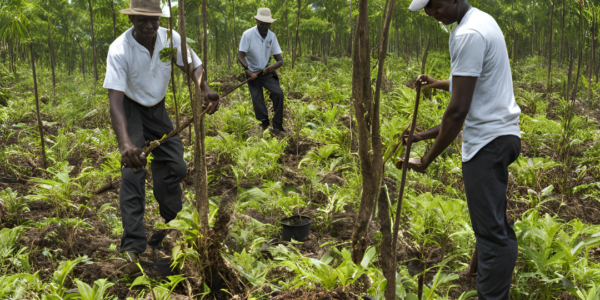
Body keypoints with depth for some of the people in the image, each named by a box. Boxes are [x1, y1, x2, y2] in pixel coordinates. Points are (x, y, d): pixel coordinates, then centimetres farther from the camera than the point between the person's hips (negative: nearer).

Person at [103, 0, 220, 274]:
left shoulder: (170, 38, -18)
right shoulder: (119, 50, -31)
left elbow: (193, 66, -8)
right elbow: (115, 99, -39)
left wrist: (206, 91, -33)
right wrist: (125, 143, -54)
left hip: (157, 108, 5)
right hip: (130, 109, -5)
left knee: (175, 167, 3)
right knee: (132, 172, -20)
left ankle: (166, 238, 21)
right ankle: (133, 249, -19)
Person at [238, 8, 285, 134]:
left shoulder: (272, 36, -5)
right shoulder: (248, 34, -16)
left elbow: (280, 60, -4)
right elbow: (240, 56, -20)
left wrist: (274, 66, -28)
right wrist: (248, 71, -35)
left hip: (266, 72, 2)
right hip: (252, 73, -2)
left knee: (278, 93, -17)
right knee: (257, 100, -10)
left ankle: (277, 127, -11)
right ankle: (265, 125, 8)